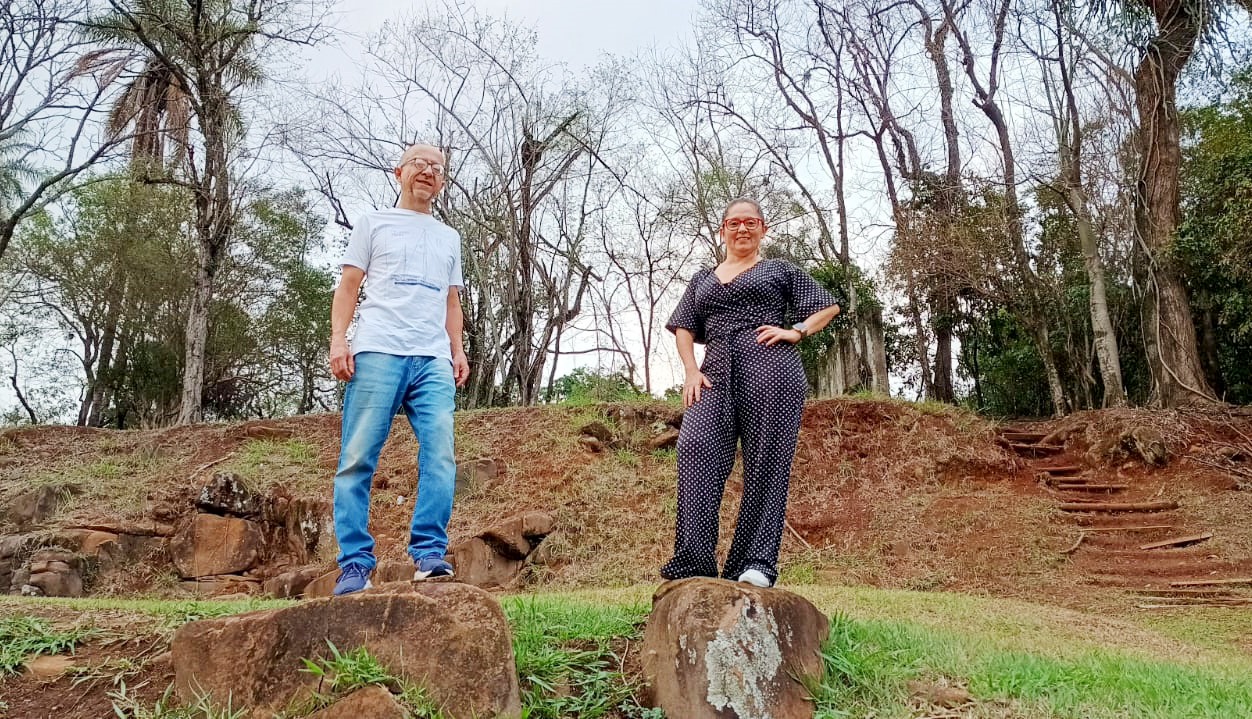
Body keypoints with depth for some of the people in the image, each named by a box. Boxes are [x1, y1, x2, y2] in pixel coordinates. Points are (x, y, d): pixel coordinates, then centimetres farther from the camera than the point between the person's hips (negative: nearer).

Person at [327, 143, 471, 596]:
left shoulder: (449, 238, 27)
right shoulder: (374, 223, 17)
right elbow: (348, 286, 10)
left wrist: (458, 351, 12)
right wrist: (338, 339, -4)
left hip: (434, 360, 3)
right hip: (377, 353, -3)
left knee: (440, 457, -12)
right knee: (358, 459, -6)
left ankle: (429, 554, -9)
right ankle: (355, 565, -3)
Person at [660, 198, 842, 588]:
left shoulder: (779, 270, 18)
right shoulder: (703, 279, 27)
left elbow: (829, 306, 17)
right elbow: (683, 327, 22)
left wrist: (796, 331, 0)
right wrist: (691, 371, 5)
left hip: (770, 367, -2)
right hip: (716, 372, 3)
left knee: (766, 462, -8)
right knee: (695, 447, -18)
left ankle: (757, 563, -6)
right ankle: (693, 563, -21)